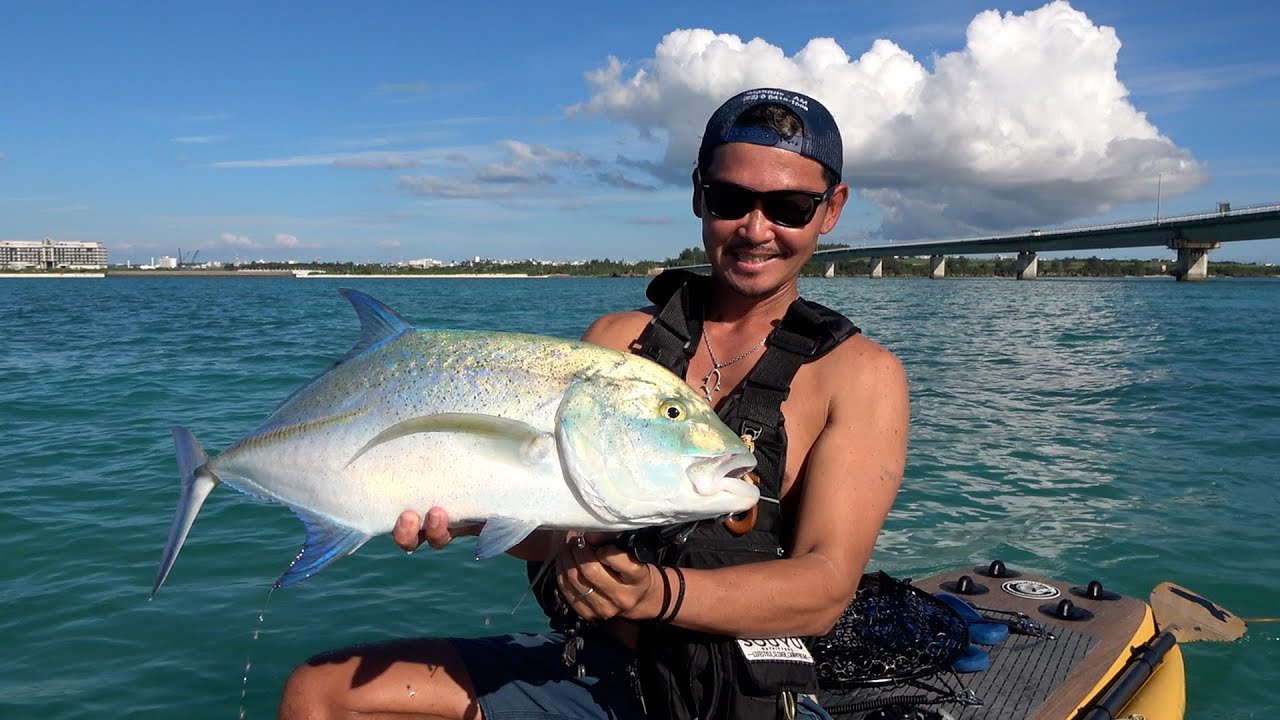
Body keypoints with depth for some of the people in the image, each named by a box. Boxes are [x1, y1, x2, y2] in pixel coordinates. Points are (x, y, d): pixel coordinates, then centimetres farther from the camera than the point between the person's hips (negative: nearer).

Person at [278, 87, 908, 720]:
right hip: (588, 666, 3)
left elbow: (826, 588, -14)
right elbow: (552, 523, 3)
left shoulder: (859, 375, -3)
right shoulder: (619, 337, 8)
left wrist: (658, 594, -30)